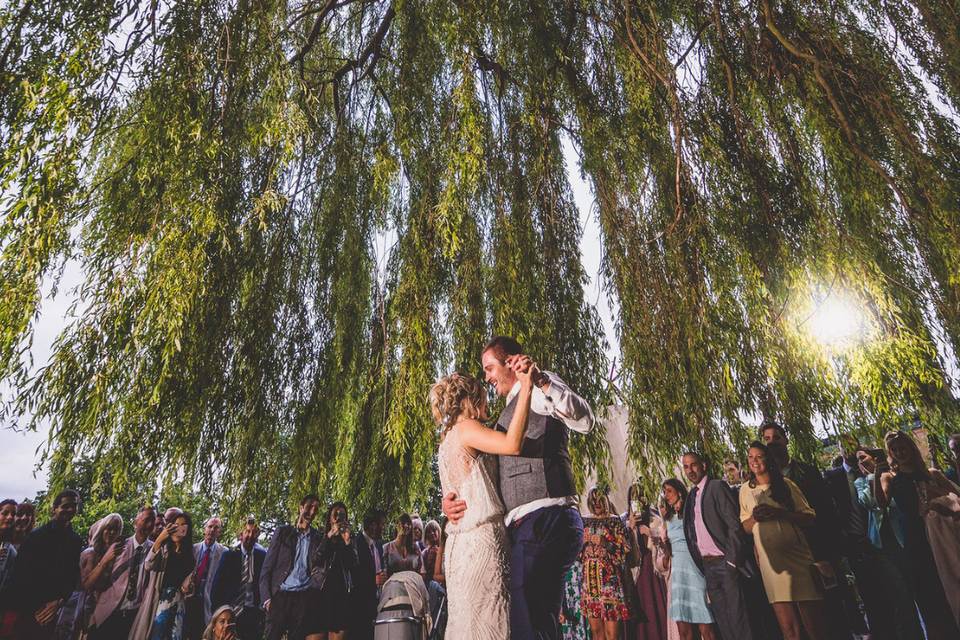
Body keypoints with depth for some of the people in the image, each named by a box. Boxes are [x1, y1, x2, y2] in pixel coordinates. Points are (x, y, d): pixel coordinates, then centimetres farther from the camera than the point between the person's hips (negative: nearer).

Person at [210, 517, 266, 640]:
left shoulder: (262, 555, 2)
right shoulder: (229, 555, 3)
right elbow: (216, 584, 3)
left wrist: (262, 607, -4)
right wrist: (217, 610, -2)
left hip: (252, 613, 0)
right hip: (229, 611, 0)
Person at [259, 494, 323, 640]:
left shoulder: (318, 538, 9)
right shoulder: (283, 532, 5)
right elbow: (268, 566, 2)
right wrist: (267, 597, -6)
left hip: (303, 598, 1)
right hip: (280, 595, -1)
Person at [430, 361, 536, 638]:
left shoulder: (448, 439, 21)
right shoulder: (465, 428, -7)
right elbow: (513, 444, -23)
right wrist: (525, 388, -19)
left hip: (460, 542, 9)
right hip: (482, 538, -9)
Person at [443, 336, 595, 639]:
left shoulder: (539, 387, 2)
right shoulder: (512, 410, 29)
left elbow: (585, 420, -18)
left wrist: (539, 380, -30)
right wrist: (452, 499, 11)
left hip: (544, 520, -10)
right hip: (528, 526, 10)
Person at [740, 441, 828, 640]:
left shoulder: (785, 484, 6)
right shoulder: (745, 489, 10)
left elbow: (809, 517, 0)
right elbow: (745, 527, 12)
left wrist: (779, 513, -15)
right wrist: (755, 517, -9)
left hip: (796, 556, -1)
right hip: (771, 561, 1)